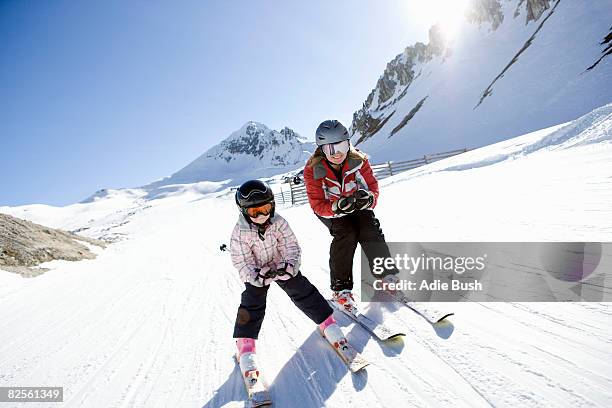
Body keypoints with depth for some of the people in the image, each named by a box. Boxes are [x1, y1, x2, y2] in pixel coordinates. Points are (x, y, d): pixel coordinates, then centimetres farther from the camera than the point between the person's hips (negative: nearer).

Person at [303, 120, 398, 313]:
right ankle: (340, 289, -16)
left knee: (371, 229, -21)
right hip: (328, 209, -2)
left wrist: (369, 198, -37)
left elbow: (373, 186, -12)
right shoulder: (313, 170, -25)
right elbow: (318, 205, -23)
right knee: (346, 233, -26)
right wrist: (338, 207, -43)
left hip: (356, 205, 2)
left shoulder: (358, 160, -20)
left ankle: (387, 276, -4)